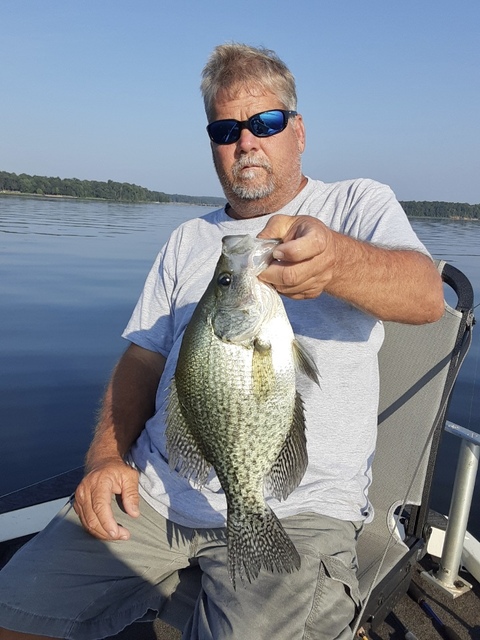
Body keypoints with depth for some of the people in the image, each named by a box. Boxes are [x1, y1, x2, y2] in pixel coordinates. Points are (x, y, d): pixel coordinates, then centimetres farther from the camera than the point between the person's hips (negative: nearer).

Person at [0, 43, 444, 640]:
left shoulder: (356, 204, 2)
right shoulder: (189, 239, 16)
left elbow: (427, 295, -17)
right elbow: (143, 356, 14)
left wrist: (334, 259, -39)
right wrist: (107, 454, -2)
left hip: (297, 510, -3)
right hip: (153, 489, 5)